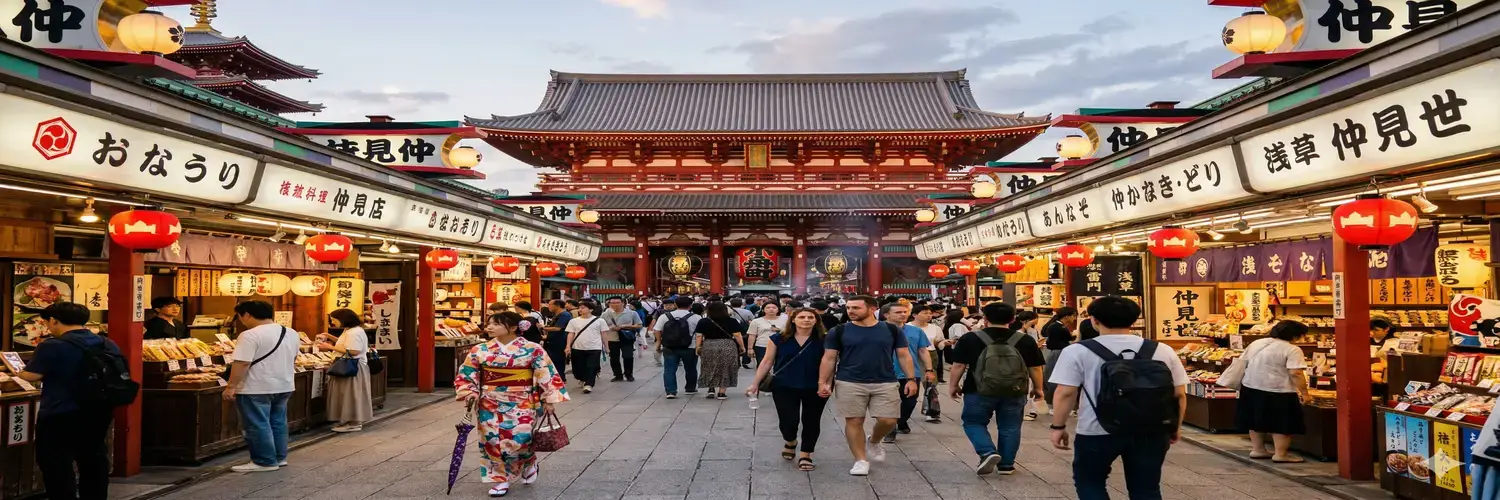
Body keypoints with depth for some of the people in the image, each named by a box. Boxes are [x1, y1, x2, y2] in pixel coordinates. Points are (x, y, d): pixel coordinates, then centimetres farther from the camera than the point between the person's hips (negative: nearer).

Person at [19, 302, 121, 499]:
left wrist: (17, 372, 9)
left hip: (60, 415, -6)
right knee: (94, 460, 15)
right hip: (98, 413, 7)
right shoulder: (109, 345, 5)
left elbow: (32, 376, -12)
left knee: (57, 464, 4)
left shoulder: (52, 346, -14)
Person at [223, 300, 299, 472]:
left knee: (258, 425, 0)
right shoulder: (291, 333, 8)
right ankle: (279, 457, 23)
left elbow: (242, 363, -22)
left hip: (256, 389, -8)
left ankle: (265, 462, 4)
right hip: (284, 386, 8)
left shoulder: (250, 335, -18)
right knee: (278, 423, 16)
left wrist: (231, 387, -17)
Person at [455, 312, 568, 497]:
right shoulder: (480, 351, -1)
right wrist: (469, 394, -9)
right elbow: (466, 374, 5)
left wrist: (550, 400, -8)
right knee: (493, 441, 1)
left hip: (521, 404, -3)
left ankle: (529, 465, 22)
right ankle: (500, 479, 18)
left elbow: (547, 375, -5)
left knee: (519, 440, -11)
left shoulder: (533, 350, -8)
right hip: (491, 405, 3)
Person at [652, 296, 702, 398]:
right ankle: (690, 389, 28)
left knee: (669, 370, 3)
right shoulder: (696, 317, -5)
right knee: (690, 369, 16)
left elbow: (657, 330, 2)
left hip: (669, 348, 1)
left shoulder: (664, 316, 2)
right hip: (689, 348, -1)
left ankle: (670, 391, -8)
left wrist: (659, 342, 13)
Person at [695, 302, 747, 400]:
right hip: (728, 348, -1)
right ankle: (721, 393, 7)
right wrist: (742, 347, 6)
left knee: (710, 369, 18)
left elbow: (699, 336, 0)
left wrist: (698, 347, 10)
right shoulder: (732, 322, -3)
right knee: (725, 369, 8)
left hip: (708, 348, 1)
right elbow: (737, 336, -4)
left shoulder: (703, 322, 1)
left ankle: (711, 388, 9)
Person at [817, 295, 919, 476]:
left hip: (885, 383, 1)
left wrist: (911, 379, -1)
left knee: (888, 420, -2)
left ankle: (873, 441, 28)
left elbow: (903, 355, 7)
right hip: (850, 383, -1)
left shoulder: (891, 330, 3)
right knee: (854, 421, -1)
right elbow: (829, 358, 2)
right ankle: (860, 460, 12)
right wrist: (823, 382, -5)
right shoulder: (839, 331, 0)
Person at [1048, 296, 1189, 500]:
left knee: (1089, 481, 17)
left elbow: (1066, 393, -9)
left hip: (1098, 432, -2)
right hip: (1151, 432, 3)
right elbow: (1179, 394, 5)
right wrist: (1176, 427, 18)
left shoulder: (1078, 351, -7)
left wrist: (1058, 426, 2)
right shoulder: (1163, 351, 3)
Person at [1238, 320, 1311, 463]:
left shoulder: (1255, 344, 10)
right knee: (1282, 424, 3)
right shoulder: (1292, 350, -12)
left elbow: (1243, 364, 16)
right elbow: (1296, 373, -20)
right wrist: (1304, 392, -14)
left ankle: (1257, 449, 23)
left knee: (1257, 421, 17)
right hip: (1277, 392, -7)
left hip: (1250, 388, 7)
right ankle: (1280, 454, 3)